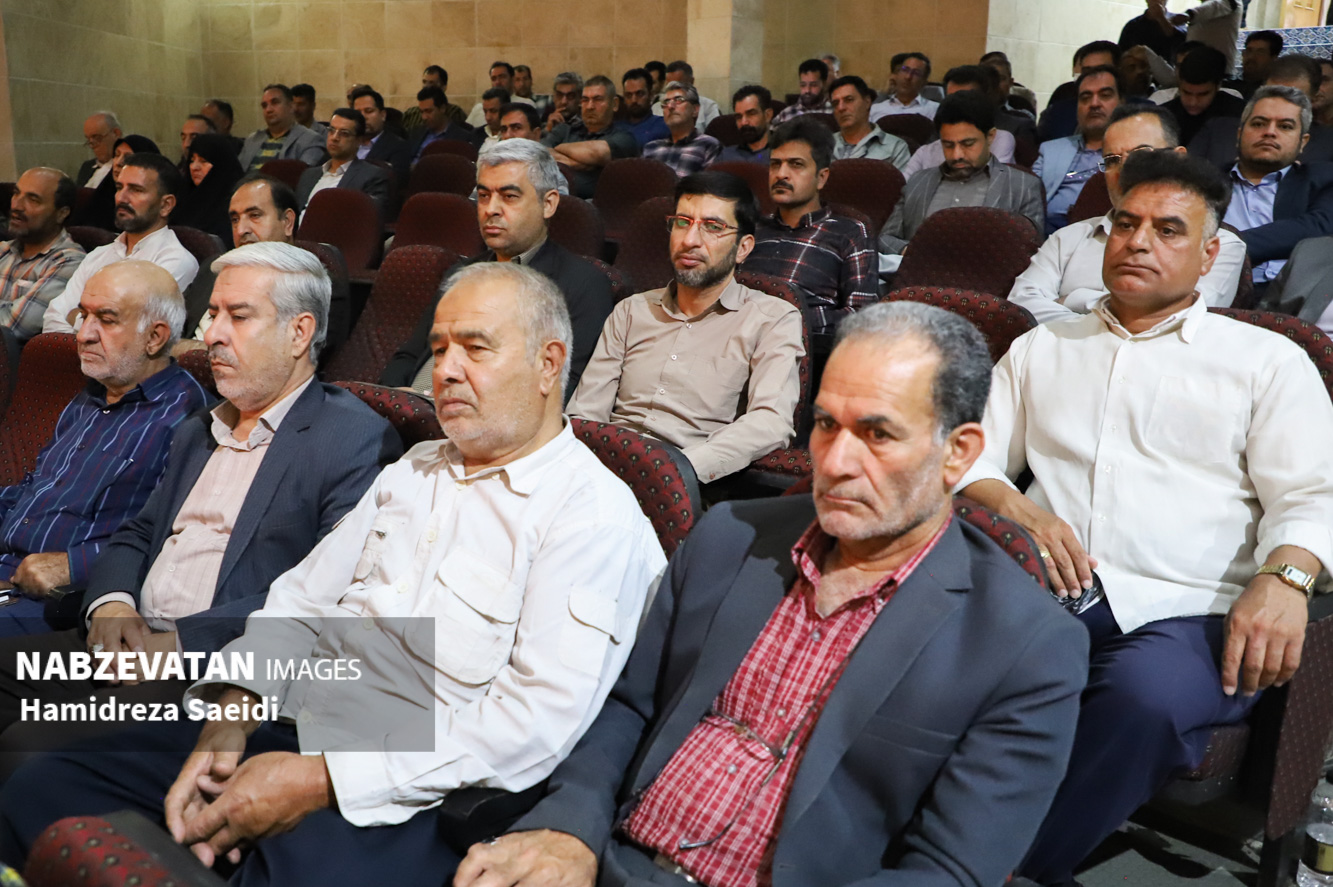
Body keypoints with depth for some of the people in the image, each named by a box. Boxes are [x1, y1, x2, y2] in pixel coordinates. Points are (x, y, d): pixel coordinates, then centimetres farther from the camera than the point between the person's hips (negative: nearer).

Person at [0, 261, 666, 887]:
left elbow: (541, 718, -18)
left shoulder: (598, 515, -8)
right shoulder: (413, 471, 18)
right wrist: (232, 716, -4)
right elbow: (300, 602, 16)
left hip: (402, 792, -6)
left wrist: (321, 779, -19)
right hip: (294, 723, 7)